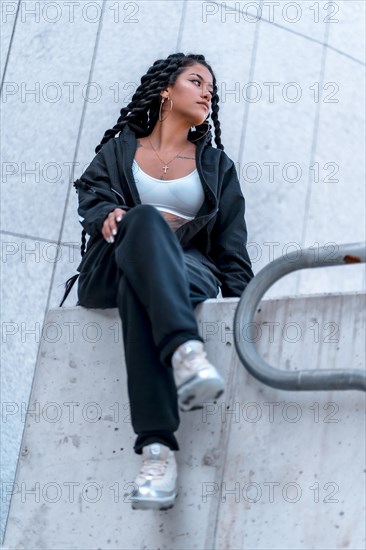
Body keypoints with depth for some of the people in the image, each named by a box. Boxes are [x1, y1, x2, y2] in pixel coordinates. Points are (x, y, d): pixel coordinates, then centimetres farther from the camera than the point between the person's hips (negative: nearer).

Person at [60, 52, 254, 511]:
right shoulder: (119, 150, 23)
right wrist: (109, 215, -21)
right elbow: (92, 197, 5)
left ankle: (157, 448, -56)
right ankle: (187, 354, -61)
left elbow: (232, 247, 15)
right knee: (147, 220, -37)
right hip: (108, 273, 0)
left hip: (190, 274, 1)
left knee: (137, 288, -39)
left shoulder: (216, 165, 24)